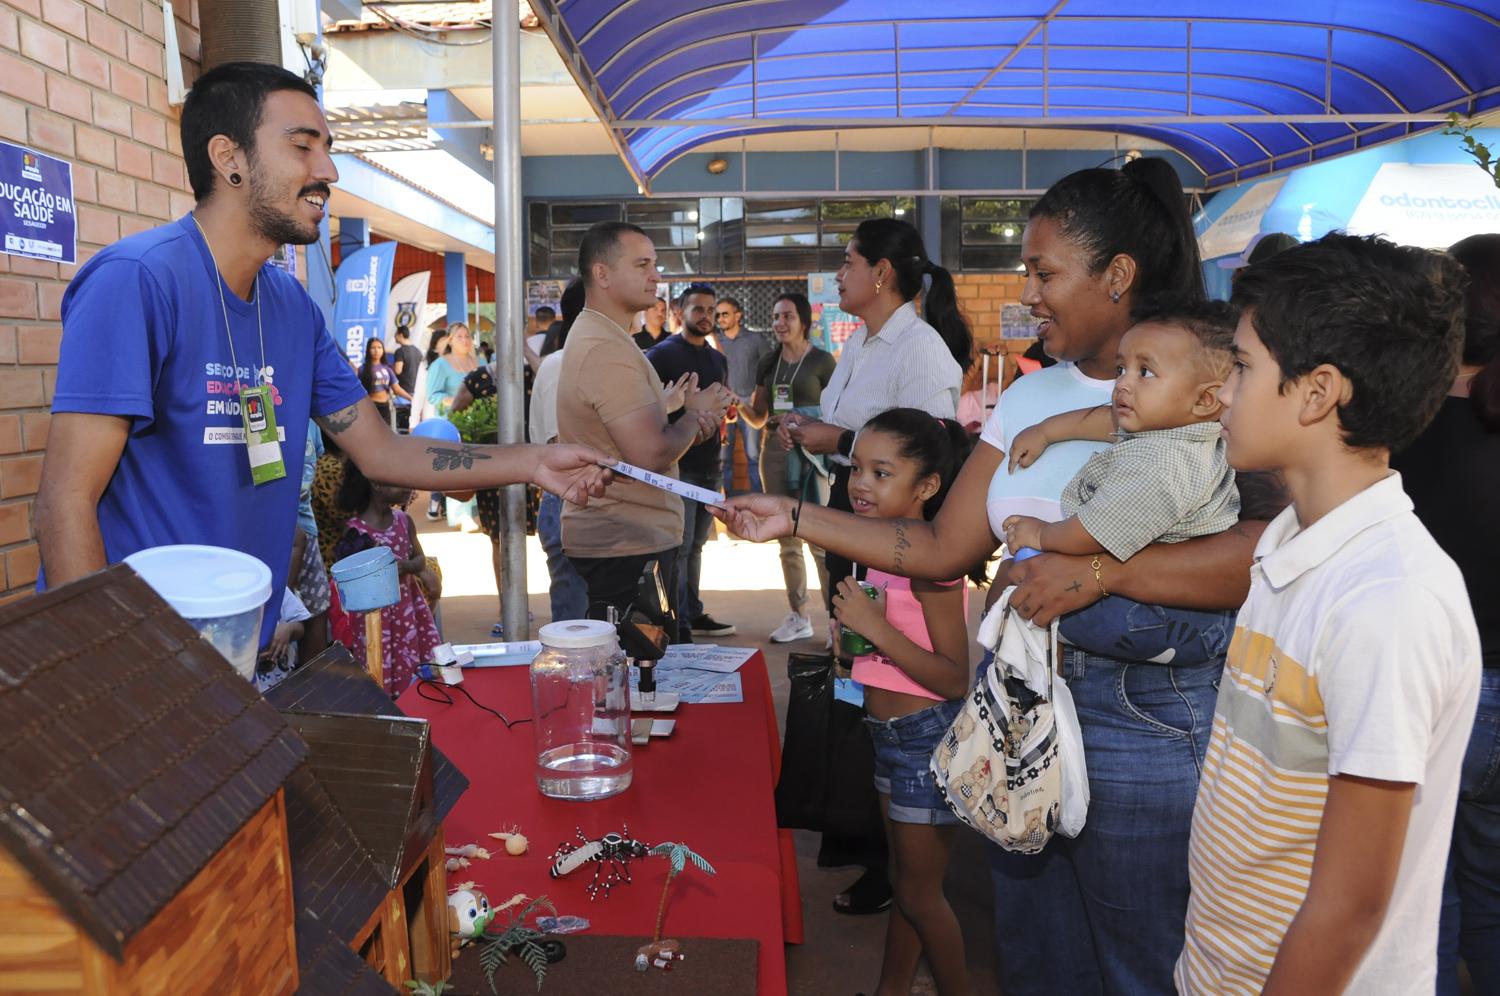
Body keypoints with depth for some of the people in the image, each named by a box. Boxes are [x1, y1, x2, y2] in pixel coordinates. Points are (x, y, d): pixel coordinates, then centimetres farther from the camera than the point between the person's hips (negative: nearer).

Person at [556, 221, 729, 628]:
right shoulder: (607, 350, -20)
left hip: (613, 537, 11)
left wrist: (691, 423, 3)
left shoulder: (593, 336, 16)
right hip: (628, 547, -11)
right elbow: (652, 456, -25)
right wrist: (696, 414, -7)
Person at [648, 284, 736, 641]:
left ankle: (693, 615, 25)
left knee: (695, 544, 16)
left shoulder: (717, 359, 17)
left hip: (709, 463, 7)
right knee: (678, 546, -7)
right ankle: (677, 626, -3)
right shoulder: (662, 354, -6)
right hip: (677, 464, -7)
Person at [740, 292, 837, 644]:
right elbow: (758, 417, 14)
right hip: (775, 452, 6)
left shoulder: (821, 361, -1)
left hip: (811, 454, -6)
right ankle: (799, 617, 18)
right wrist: (739, 404, -5)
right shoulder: (769, 363, 14)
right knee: (787, 541, 9)